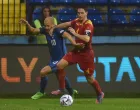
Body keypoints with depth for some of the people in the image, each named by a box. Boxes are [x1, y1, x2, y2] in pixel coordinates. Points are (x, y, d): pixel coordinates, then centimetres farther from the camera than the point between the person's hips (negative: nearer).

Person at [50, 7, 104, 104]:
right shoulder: (77, 21, -1)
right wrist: (54, 27, 24)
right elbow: (67, 24, 19)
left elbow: (87, 39, -38)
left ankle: (100, 94, 30)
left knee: (89, 78, 4)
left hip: (86, 54, -7)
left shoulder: (88, 25, -22)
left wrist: (75, 33, -29)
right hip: (76, 51, 7)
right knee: (60, 65, -6)